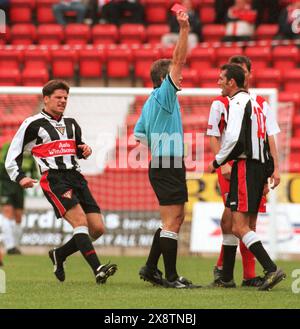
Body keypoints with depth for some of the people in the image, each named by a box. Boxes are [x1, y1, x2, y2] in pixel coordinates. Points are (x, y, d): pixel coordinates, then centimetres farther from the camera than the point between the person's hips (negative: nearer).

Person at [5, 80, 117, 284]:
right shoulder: (33, 124, 4)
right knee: (80, 220, -24)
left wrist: (85, 150, 11)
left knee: (98, 228, -2)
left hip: (76, 177, 7)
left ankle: (59, 255, 19)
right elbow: (13, 156, 5)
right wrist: (20, 177, -11)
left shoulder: (71, 124, 21)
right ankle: (98, 269, -32)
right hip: (54, 179, -7)